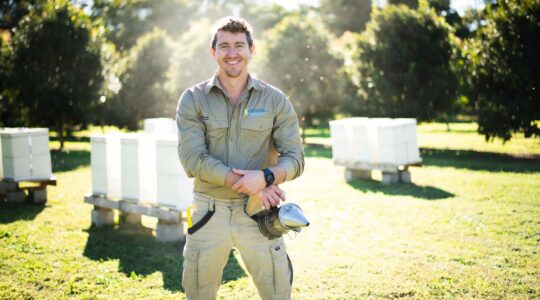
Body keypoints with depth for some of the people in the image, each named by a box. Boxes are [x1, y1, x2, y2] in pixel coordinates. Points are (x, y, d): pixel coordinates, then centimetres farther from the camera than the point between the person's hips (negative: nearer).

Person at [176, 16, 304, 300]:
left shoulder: (275, 100, 2)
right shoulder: (193, 99, 0)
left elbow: (295, 158, -2)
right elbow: (193, 159, -10)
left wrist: (265, 177, -23)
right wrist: (246, 184, -19)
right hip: (209, 212, 0)